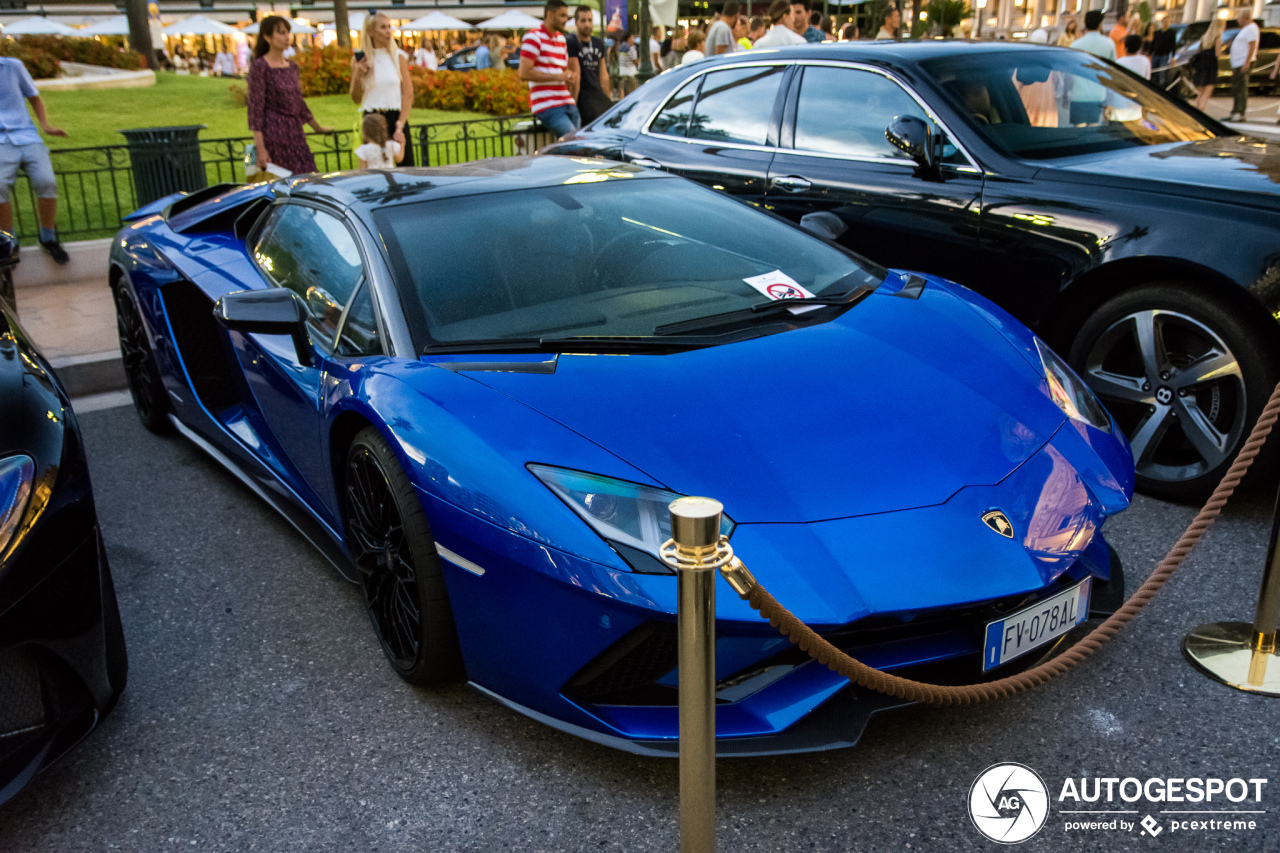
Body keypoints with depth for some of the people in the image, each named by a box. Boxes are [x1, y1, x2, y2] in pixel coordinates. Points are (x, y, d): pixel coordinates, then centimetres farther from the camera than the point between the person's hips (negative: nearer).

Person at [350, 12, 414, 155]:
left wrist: (400, 125, -9)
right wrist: (357, 76, -10)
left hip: (396, 118, 0)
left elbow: (408, 95, 0)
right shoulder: (359, 60, 4)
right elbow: (356, 99, 7)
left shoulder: (398, 56, 4)